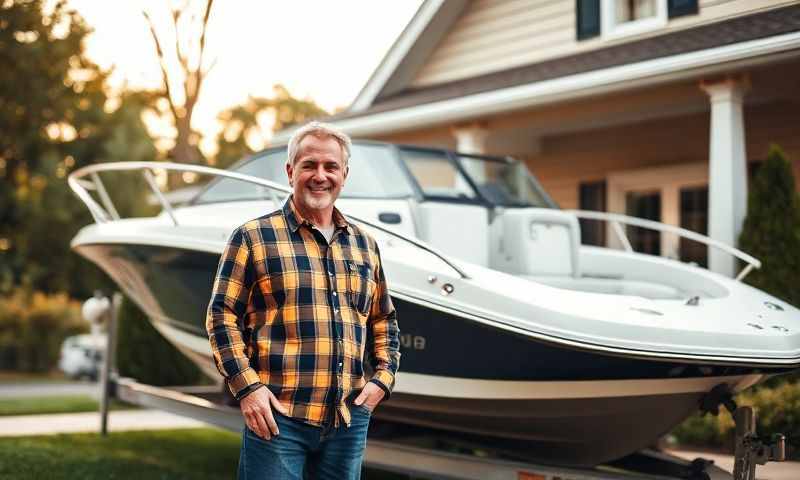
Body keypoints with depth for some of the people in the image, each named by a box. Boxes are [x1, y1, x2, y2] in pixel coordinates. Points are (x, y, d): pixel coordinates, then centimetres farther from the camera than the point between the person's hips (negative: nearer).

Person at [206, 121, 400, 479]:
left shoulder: (364, 244, 16)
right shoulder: (254, 238, 1)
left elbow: (384, 320, 24)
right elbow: (222, 316, -2)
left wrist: (383, 376, 9)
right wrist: (247, 387, -12)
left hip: (349, 420, 5)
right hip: (276, 415, -5)